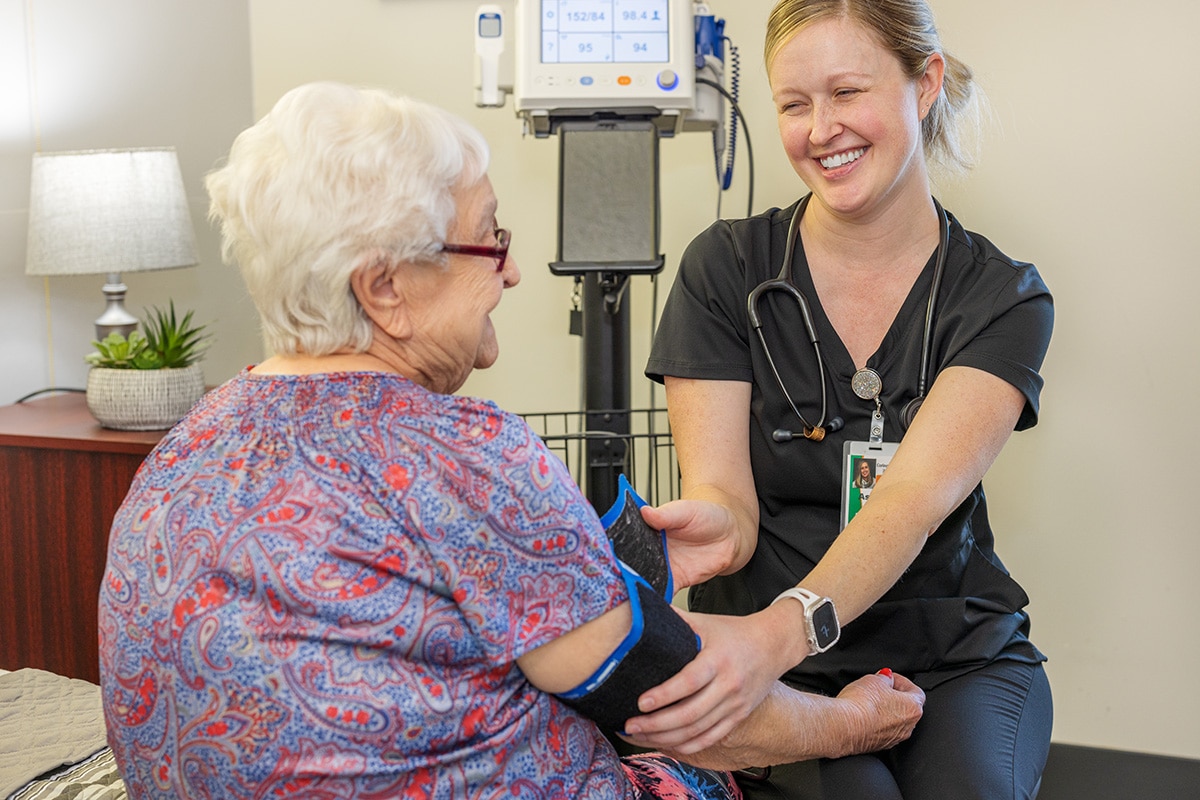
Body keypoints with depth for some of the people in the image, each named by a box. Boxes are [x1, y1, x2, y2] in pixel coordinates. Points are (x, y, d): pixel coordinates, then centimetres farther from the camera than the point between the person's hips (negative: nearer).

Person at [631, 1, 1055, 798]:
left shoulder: (1004, 299, -3)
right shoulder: (726, 268, -3)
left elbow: (913, 500, -20)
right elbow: (724, 490, -8)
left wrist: (786, 628, -39)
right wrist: (716, 527, -34)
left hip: (955, 656, 1)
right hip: (766, 653, 0)